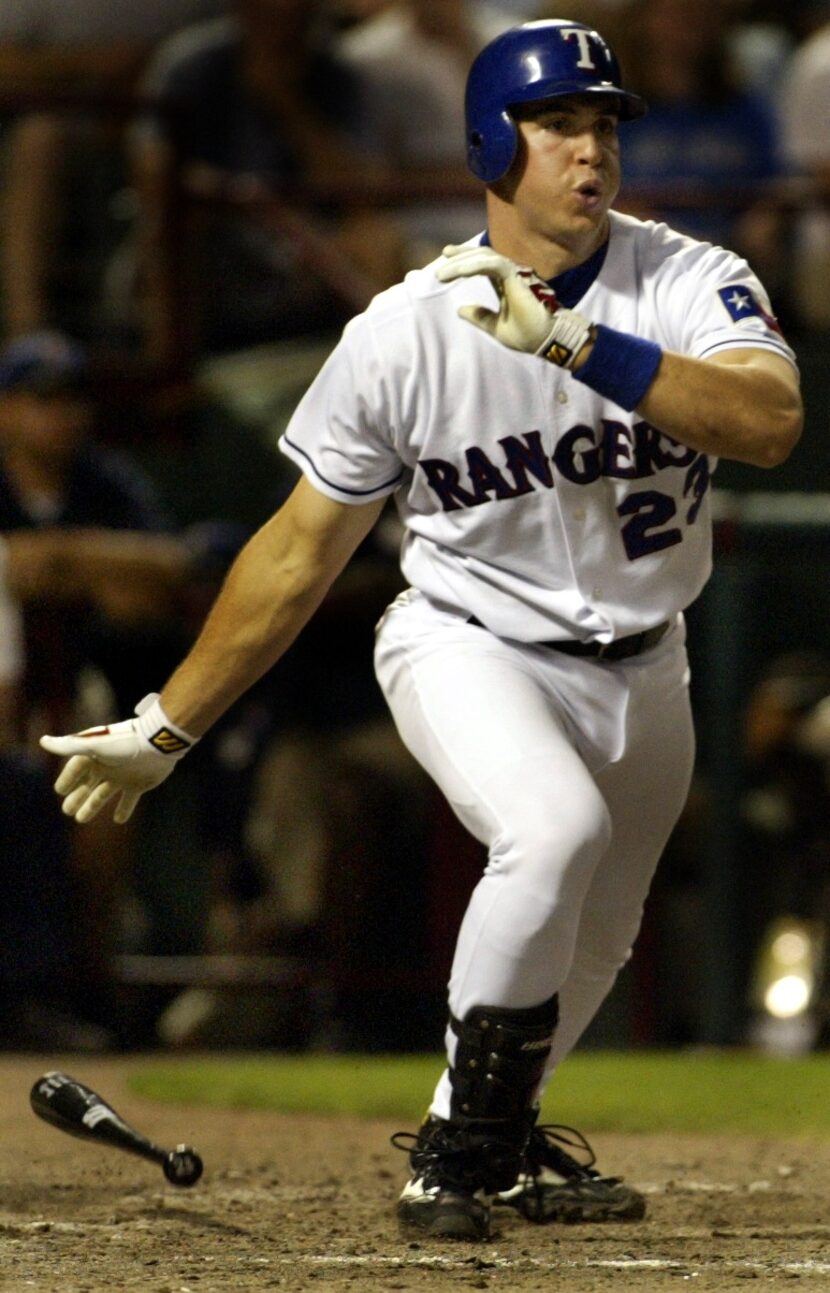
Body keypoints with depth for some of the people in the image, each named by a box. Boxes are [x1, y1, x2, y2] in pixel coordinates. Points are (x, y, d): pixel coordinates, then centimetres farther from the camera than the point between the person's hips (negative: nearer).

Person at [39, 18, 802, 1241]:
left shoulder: (693, 284, -14)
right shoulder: (403, 332, -16)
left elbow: (771, 420, -35)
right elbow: (300, 552, -7)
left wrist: (571, 342, -42)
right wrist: (162, 729, -4)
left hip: (641, 669, 4)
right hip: (469, 646, -4)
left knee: (590, 948, 13)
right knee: (554, 829, -31)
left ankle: (489, 1140, 42)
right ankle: (464, 1146, -15)